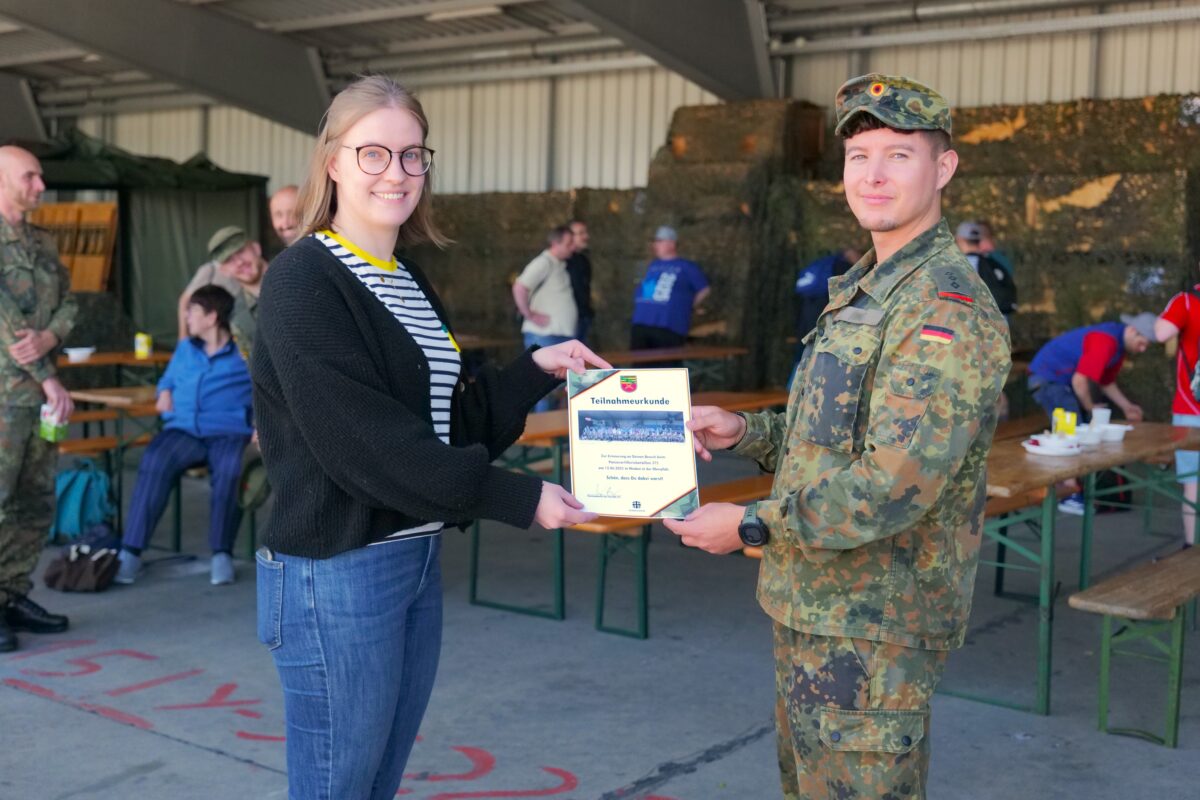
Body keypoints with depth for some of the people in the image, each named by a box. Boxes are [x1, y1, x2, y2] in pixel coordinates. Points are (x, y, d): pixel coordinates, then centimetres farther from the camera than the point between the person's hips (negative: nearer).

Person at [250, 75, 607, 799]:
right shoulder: (303, 282, -13)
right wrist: (519, 499, -20)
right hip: (336, 573, -8)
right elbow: (365, 442, -21)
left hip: (419, 561, 8)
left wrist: (537, 371, 0)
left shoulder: (409, 281, 12)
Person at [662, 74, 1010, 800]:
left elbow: (896, 486, -28)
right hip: (811, 607, 10)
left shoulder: (948, 307, -20)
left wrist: (751, 524, -20)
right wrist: (746, 432, 4)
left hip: (873, 629, -9)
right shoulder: (864, 290, 12)